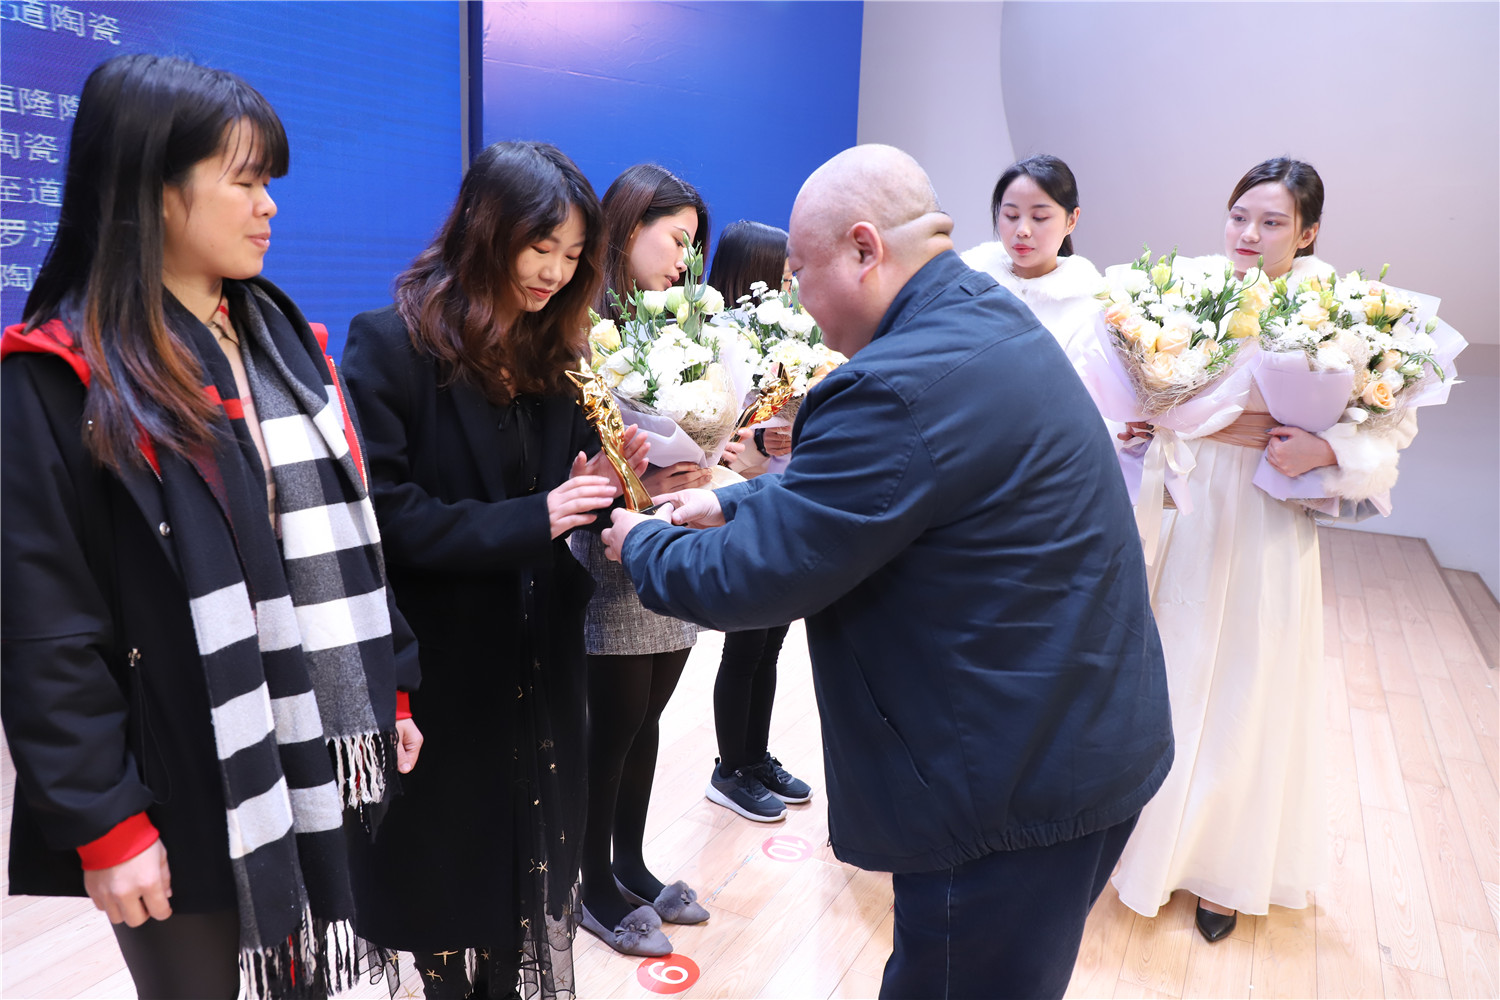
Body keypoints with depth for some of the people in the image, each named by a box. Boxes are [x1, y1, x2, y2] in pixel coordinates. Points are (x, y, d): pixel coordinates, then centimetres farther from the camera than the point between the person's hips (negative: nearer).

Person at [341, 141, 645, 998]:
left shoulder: (555, 358, 8)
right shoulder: (391, 346, -11)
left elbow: (558, 511, 10)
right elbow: (385, 516, -18)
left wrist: (592, 491, -12)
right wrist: (533, 518, -23)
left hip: (541, 676, 5)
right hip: (441, 678, -5)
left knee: (534, 864, 15)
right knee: (452, 878, 12)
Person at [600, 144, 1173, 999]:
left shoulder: (906, 382, -27)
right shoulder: (986, 315, 5)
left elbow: (753, 578, -20)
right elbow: (859, 483, 15)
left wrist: (643, 545, -2)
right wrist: (732, 503, 12)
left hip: (1018, 784, -9)